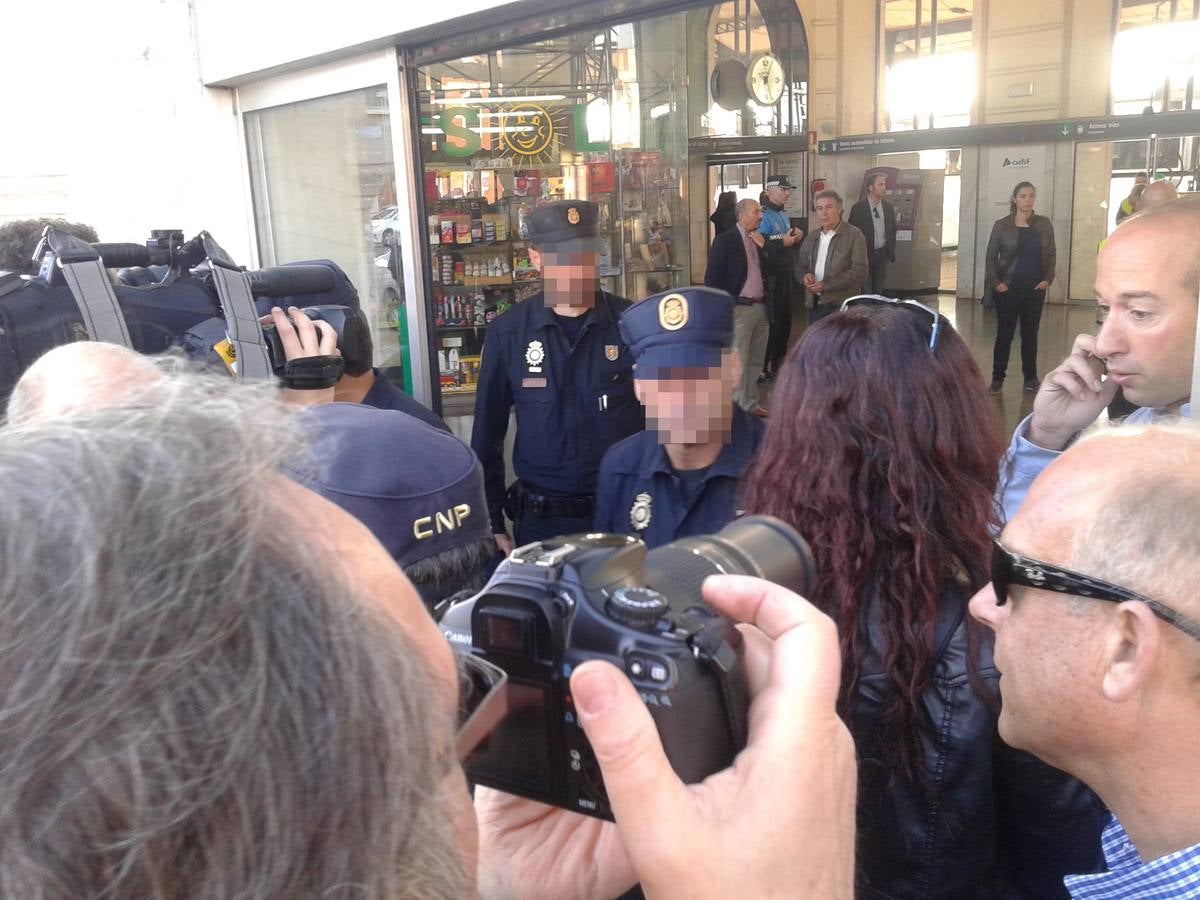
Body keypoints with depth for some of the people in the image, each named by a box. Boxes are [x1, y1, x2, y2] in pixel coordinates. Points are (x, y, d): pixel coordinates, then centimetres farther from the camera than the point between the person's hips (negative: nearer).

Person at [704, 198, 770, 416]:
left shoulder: (761, 240, 14)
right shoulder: (725, 240, -5)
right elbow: (712, 277, -8)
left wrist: (763, 246, -2)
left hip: (761, 307, 7)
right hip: (739, 308, -7)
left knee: (756, 361, 12)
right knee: (738, 361, -4)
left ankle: (751, 403, 21)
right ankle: (737, 406, 3)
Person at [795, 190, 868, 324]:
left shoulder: (854, 235, -5)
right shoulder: (812, 236, 15)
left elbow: (859, 272, -13)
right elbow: (800, 266, 20)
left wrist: (827, 285, -20)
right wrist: (805, 276, -6)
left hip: (842, 306, -5)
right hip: (814, 305, 6)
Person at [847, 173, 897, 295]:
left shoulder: (888, 207, 6)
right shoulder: (858, 208, -8)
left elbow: (892, 231, 15)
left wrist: (891, 252, 10)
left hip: (882, 254, 4)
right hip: (865, 254, -4)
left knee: (878, 291, 10)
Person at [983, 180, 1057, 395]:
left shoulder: (1044, 224, 5)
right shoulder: (1002, 225, -1)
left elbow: (1051, 254, 8)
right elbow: (991, 256, -1)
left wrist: (1048, 279, -3)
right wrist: (996, 282, -8)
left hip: (1035, 289, 2)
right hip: (1008, 288, -2)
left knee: (1030, 333, 8)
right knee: (1004, 333, 1)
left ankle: (1030, 378, 14)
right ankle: (998, 377, 7)